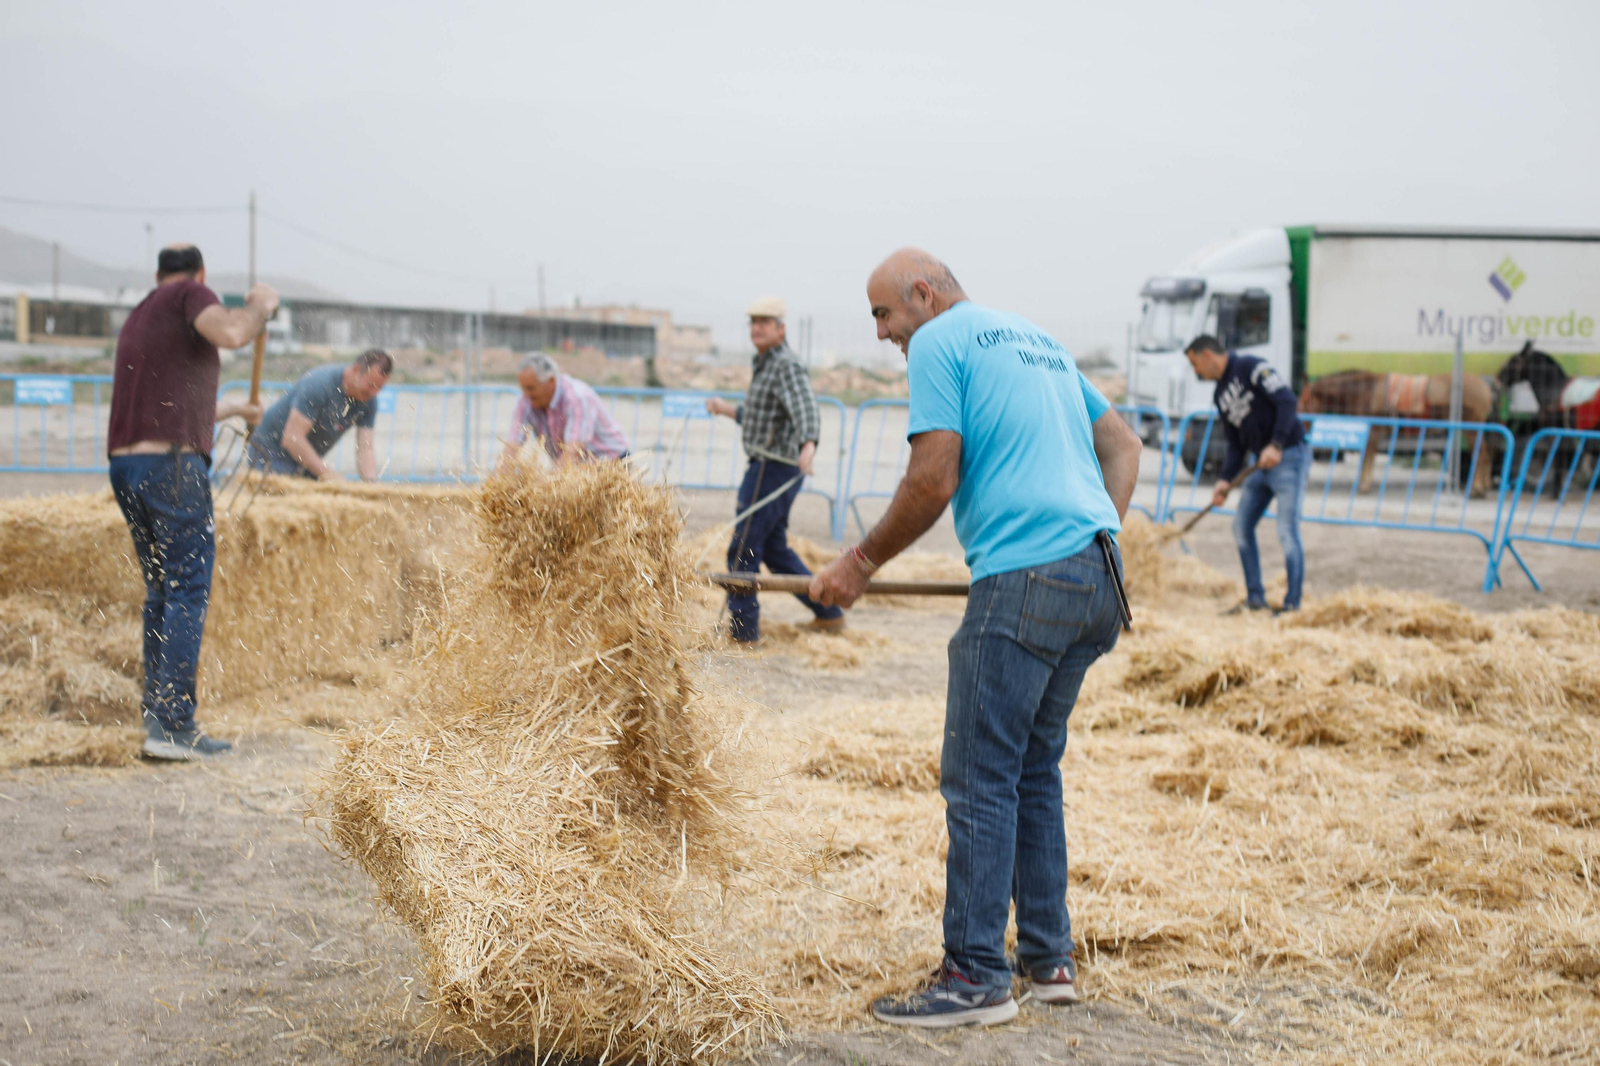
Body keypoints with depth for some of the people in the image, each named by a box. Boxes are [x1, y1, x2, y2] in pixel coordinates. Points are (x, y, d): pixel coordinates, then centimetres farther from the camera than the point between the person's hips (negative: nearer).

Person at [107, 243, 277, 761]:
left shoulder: (138, 316, 27)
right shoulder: (189, 294, 2)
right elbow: (230, 333, -21)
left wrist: (233, 409, 55)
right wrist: (260, 306, 1)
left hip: (124, 464, 8)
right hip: (171, 465, -8)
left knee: (160, 593, 14)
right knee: (188, 592, -7)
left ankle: (156, 713, 14)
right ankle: (172, 724, -11)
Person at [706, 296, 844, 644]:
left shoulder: (787, 367, -14)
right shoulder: (763, 366, 17)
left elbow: (806, 411, -32)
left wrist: (808, 445, -49)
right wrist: (728, 409, 31)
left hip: (773, 469, -11)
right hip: (766, 467, 11)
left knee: (743, 549, -5)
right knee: (774, 549, 17)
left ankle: (741, 627, 2)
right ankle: (828, 613, 22)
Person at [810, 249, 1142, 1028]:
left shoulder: (938, 342, -1)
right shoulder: (1037, 337, 25)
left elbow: (933, 479, -10)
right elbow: (1123, 444, 25)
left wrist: (862, 563, 1)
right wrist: (1099, 543, 16)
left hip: (1024, 579, -9)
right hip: (1098, 582, 9)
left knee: (980, 779, -3)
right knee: (1035, 768, 17)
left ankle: (977, 977, 0)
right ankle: (1049, 959, 21)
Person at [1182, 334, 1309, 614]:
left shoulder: (1250, 368, -10)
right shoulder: (1220, 396, 15)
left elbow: (1287, 400, -19)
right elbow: (1236, 444, 17)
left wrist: (1276, 445, -26)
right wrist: (1226, 480, 3)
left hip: (1289, 456, -9)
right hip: (1262, 464, 9)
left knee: (1287, 531, -10)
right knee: (1242, 526, 8)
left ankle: (1293, 603, -4)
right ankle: (1255, 598, 15)